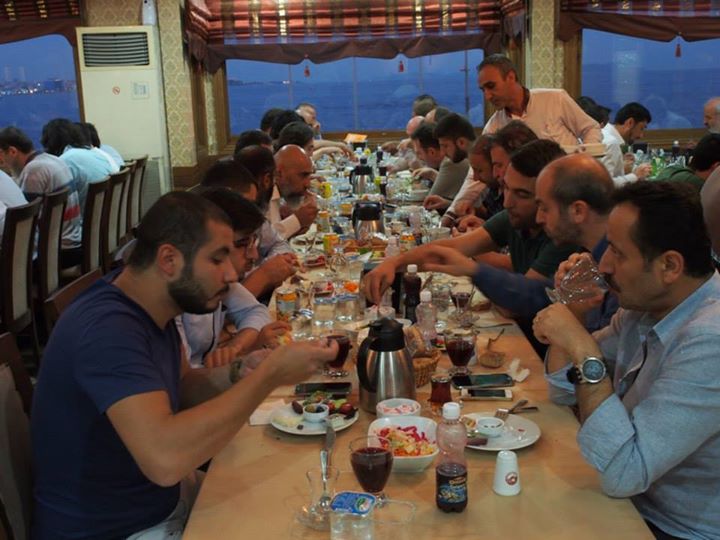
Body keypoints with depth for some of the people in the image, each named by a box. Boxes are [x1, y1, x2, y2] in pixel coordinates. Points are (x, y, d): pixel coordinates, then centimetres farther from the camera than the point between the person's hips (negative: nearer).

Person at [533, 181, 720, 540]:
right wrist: (569, 309, -9)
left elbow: (622, 474, -30)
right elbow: (564, 391, 6)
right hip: (631, 500, 7)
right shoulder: (645, 303, -3)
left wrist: (585, 351, -32)